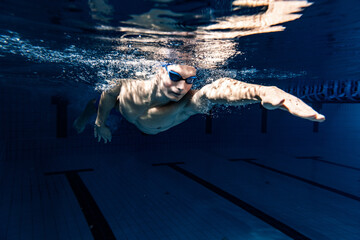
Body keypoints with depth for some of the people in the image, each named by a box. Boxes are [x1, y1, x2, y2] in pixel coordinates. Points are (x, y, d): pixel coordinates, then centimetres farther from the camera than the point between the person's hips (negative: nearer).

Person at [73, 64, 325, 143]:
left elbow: (219, 88, -74)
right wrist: (100, 124, -9)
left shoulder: (189, 102, -52)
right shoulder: (135, 90, -46)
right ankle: (89, 109, 62)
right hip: (121, 109, -2)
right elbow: (109, 94, -23)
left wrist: (261, 90, -94)